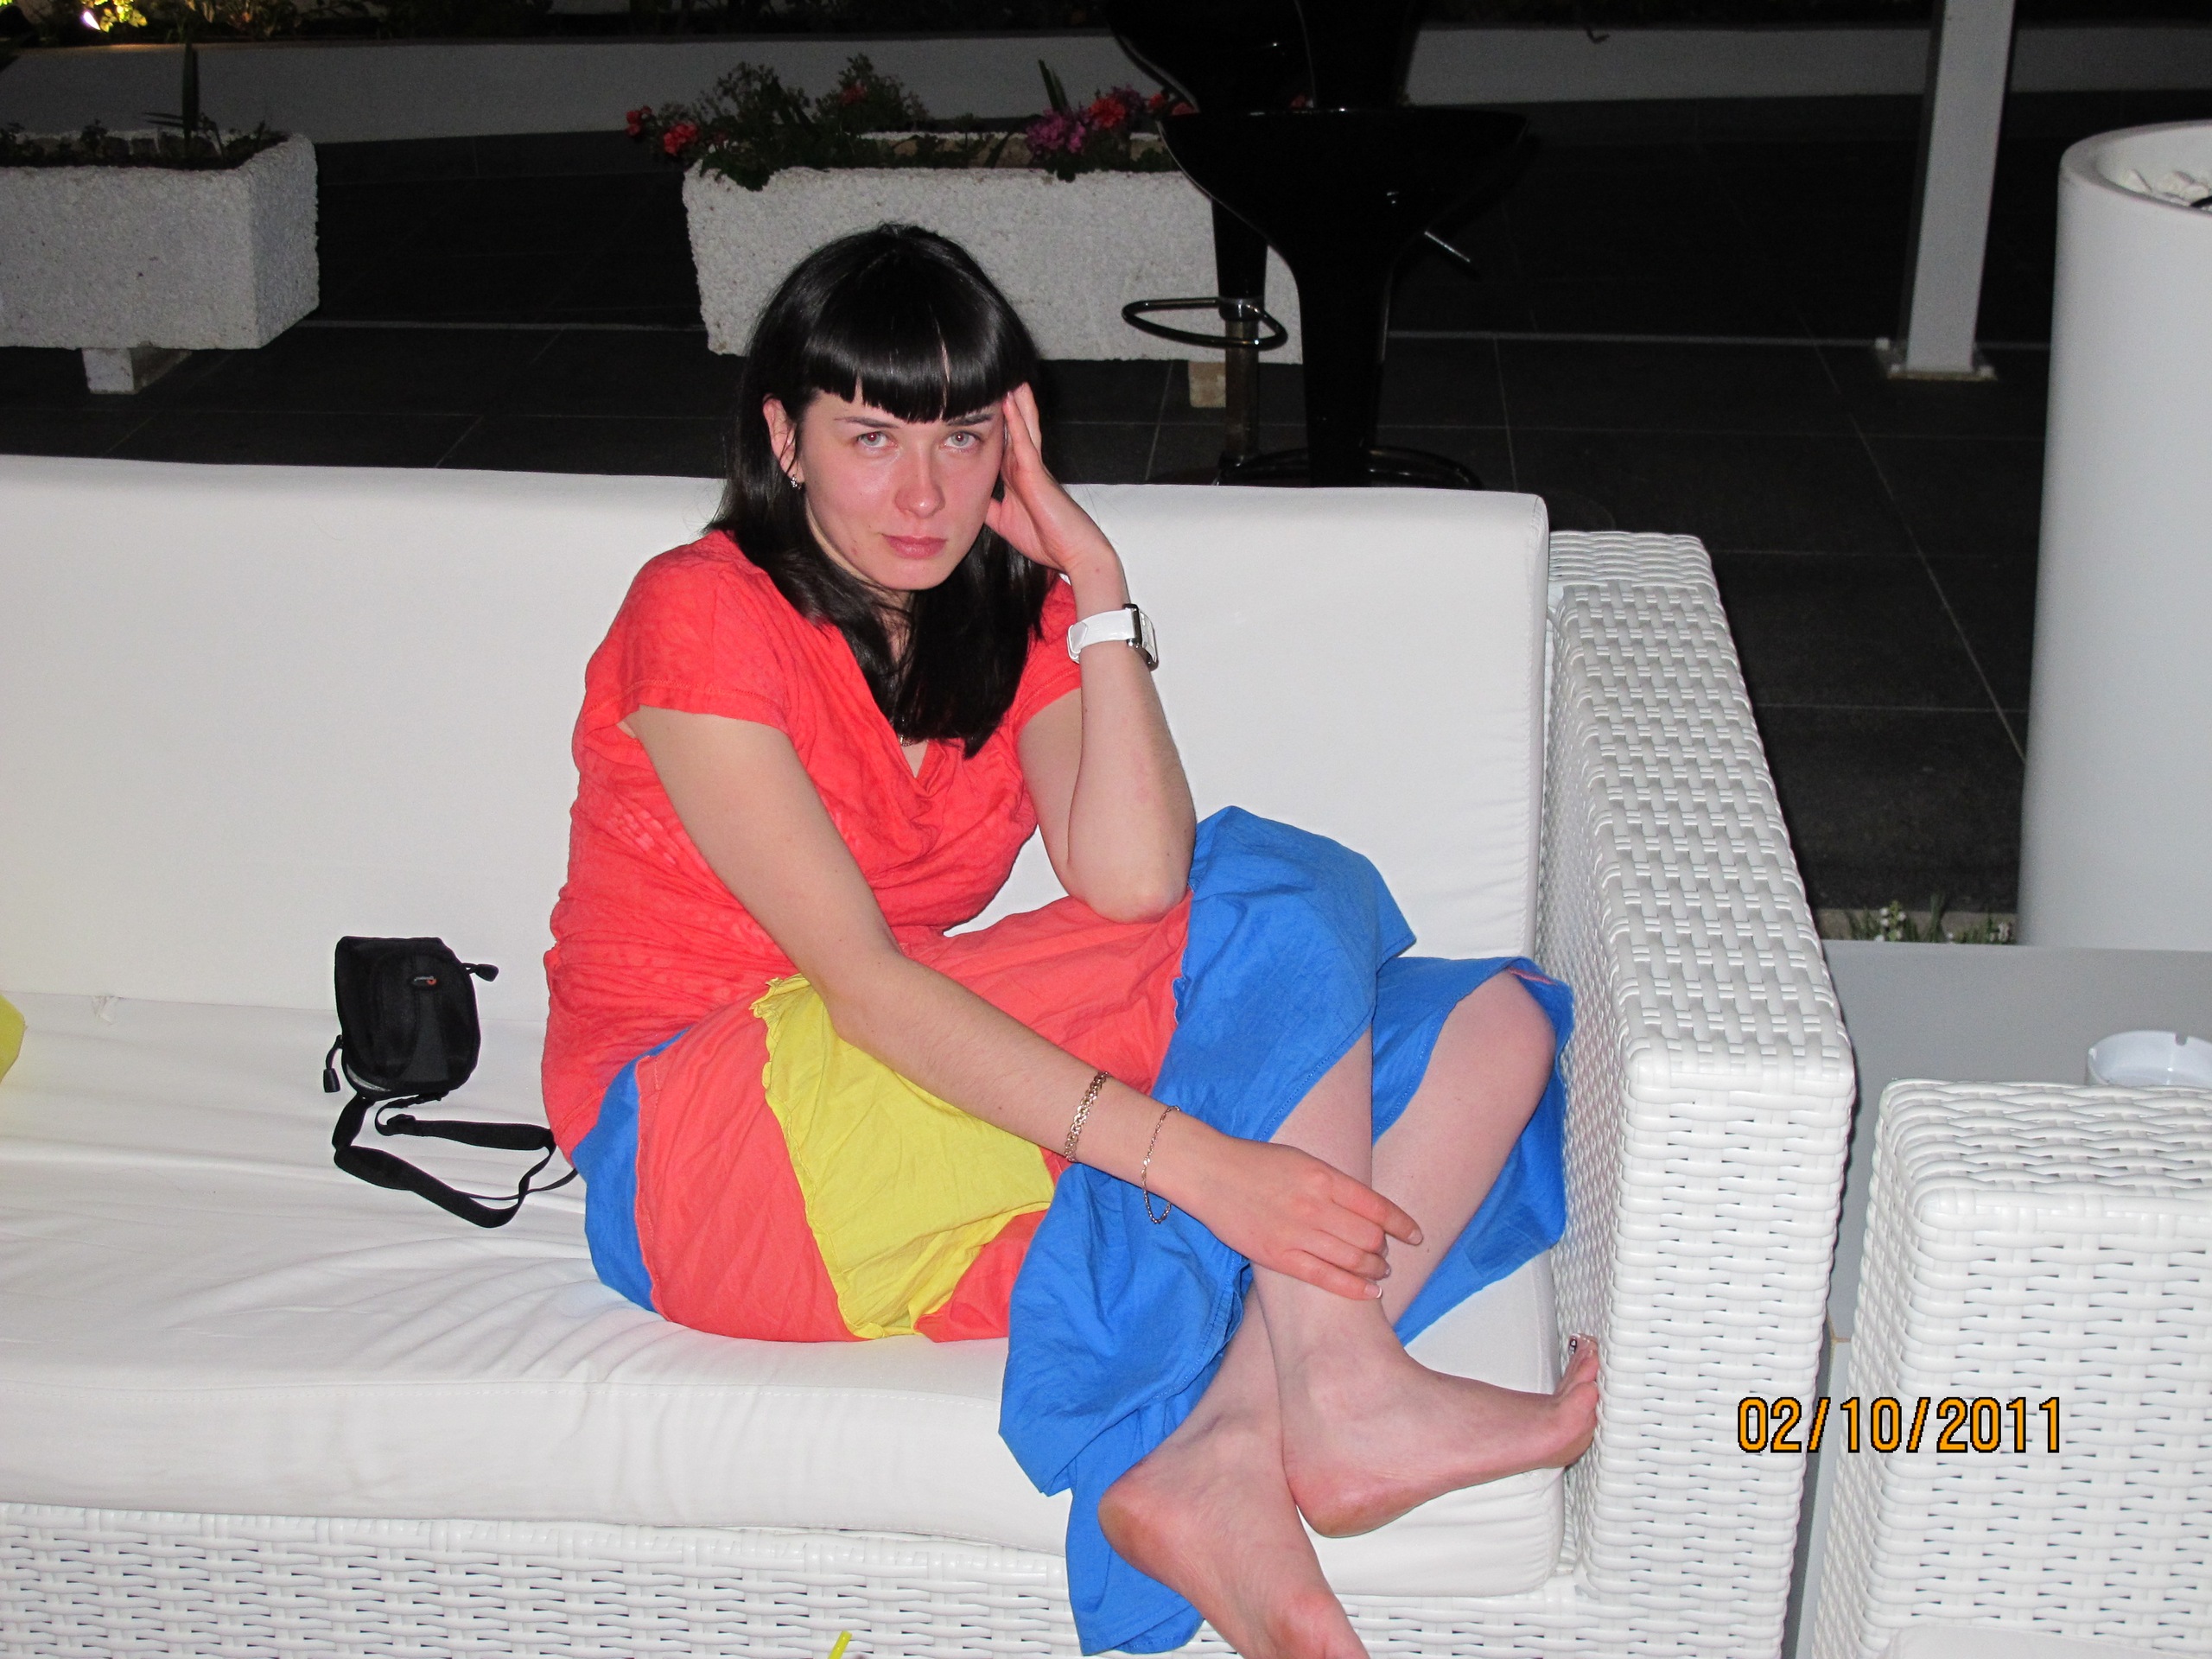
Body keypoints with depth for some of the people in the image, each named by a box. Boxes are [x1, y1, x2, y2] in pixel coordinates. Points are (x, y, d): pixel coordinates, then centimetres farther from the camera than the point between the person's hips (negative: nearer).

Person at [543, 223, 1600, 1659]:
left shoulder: (1013, 613, 6)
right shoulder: (702, 619, -13)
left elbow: (1130, 883, -11)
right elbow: (861, 982, -23)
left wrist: (1093, 584, -14)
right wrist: (1183, 1155, -31)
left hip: (942, 1087, 7)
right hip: (714, 1148, -7)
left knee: (1492, 1028, -8)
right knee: (1279, 904, -21)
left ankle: (1227, 1446, -27)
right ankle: (1337, 1392, -18)